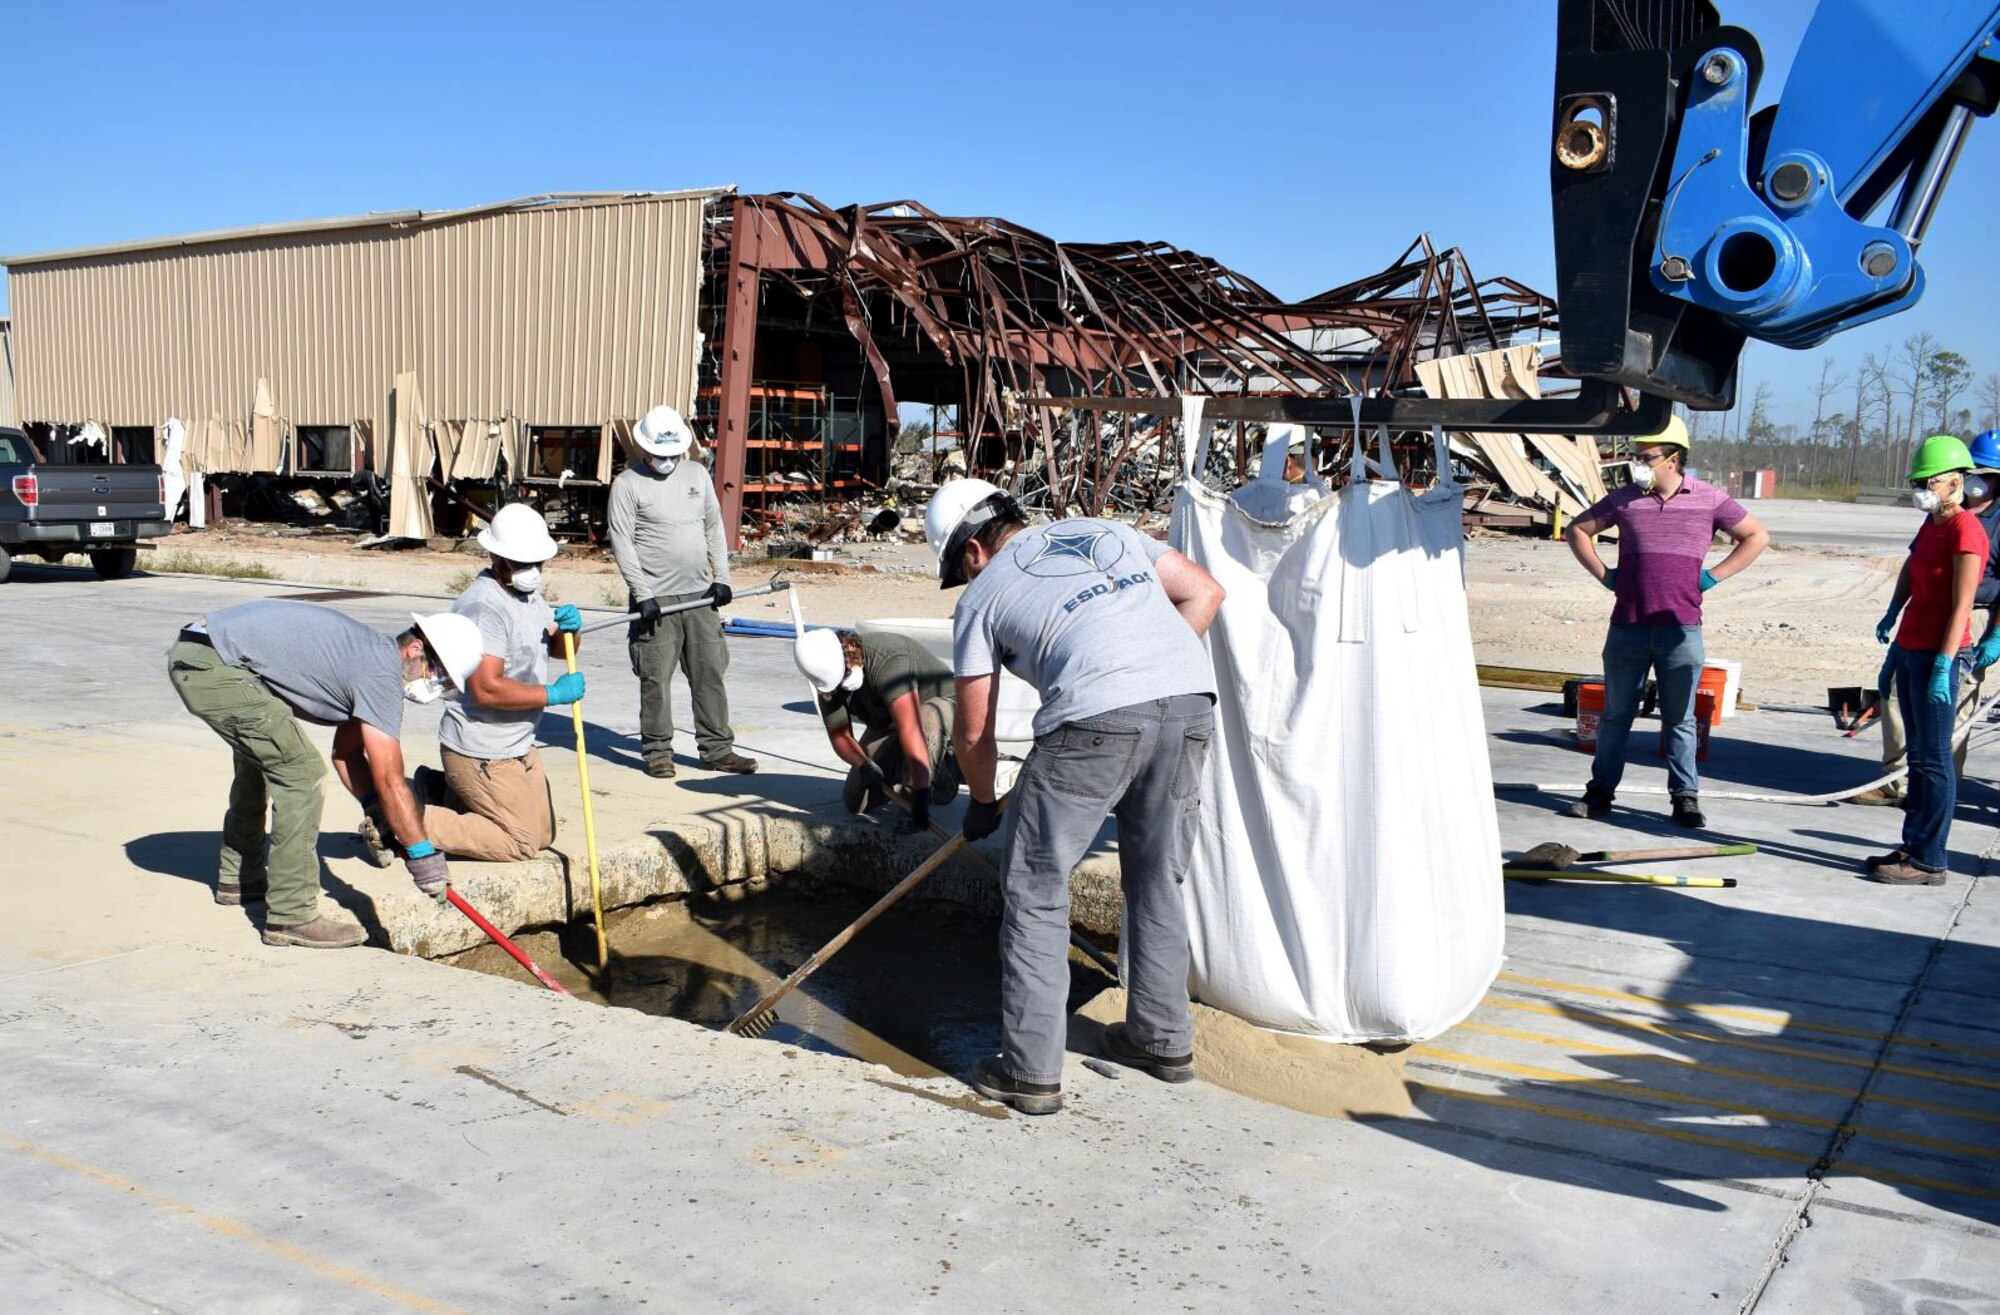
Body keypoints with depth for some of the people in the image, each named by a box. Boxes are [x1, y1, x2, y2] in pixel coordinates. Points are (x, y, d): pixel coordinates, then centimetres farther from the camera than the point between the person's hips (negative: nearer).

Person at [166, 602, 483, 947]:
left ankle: (239, 879, 44)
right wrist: (423, 855, -12)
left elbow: (346, 752, 20)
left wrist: (376, 809, 8)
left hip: (190, 657, 11)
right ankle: (291, 916, -8)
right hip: (213, 665, -11)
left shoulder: (372, 654, 15)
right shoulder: (381, 674, -15)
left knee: (262, 756, 29)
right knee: (300, 771, -12)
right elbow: (389, 779, -17)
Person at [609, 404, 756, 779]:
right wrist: (642, 595, -14)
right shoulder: (628, 484, -4)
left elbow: (714, 527, 15)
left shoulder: (697, 474, 11)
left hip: (699, 594, 5)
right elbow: (622, 543, -8)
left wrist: (721, 578, 6)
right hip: (656, 598, -4)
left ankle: (717, 749, 13)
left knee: (711, 673, 6)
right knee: (656, 678, -1)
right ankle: (657, 751, 10)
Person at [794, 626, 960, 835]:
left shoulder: (887, 661, -39)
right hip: (886, 727, 7)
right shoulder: (830, 678, -16)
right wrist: (864, 766, -30)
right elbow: (839, 734, -8)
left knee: (927, 720, -44)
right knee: (855, 803, -2)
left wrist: (921, 792, -54)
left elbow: (910, 728, -48)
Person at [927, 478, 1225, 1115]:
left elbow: (973, 732, 18)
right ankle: (1164, 1039, 33)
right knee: (1159, 881, 21)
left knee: (1035, 888, 8)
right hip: (1190, 702, 5)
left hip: (1096, 715, -5)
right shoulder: (1105, 530, 28)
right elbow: (1205, 590, 24)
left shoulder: (983, 595, 16)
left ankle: (1030, 1071, 9)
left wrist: (982, 804, 34)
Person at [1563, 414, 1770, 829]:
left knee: (1680, 719, 6)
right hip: (1627, 627, 1)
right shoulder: (1623, 499, 5)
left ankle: (1685, 798, 13)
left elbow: (1757, 536, 10)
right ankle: (1600, 791, 17)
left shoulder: (1710, 499, 2)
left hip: (1681, 628, -1)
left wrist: (1715, 576, 2)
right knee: (1616, 714, 8)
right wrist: (1603, 574, 7)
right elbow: (1578, 530, 17)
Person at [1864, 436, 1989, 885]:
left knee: (1933, 758, -4)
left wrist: (1943, 666, -21)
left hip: (1939, 654, -9)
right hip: (1910, 649, 9)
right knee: (1918, 755, 13)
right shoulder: (1930, 526, 14)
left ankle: (1929, 862, 1)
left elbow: (1961, 606, -17)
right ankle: (1912, 847, 20)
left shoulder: (1966, 530, -12)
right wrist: (1894, 653, 19)